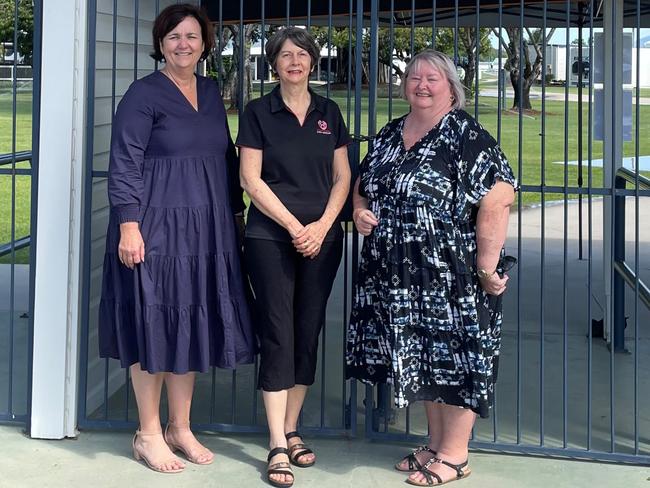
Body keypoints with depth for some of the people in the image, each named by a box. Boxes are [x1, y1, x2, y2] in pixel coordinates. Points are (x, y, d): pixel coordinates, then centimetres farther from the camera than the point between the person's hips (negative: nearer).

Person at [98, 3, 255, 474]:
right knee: (153, 323, 0)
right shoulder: (144, 93, -5)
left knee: (193, 324, 10)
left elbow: (227, 157, 18)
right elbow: (124, 165, -10)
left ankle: (180, 427, 22)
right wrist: (128, 226, -17)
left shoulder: (211, 92, 13)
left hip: (207, 230, 6)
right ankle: (148, 434, 11)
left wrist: (234, 213, 15)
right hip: (156, 226, -6)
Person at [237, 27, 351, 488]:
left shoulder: (328, 112, 10)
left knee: (309, 332, 7)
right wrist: (293, 225, -11)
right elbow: (251, 178, -5)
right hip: (271, 237, -3)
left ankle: (291, 429, 19)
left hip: (322, 237, 4)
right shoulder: (258, 112, 1)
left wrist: (322, 226, -7)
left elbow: (342, 177, 8)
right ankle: (278, 445, -3)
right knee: (277, 333, -6)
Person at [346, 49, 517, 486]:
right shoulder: (389, 135, 12)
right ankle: (436, 443, 28)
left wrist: (487, 267, -20)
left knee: (453, 356, 2)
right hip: (398, 278, 7)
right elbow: (363, 185, 25)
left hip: (453, 277, -7)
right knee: (422, 358, 14)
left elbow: (497, 200, -18)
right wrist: (359, 210, 2)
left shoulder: (466, 136, -10)